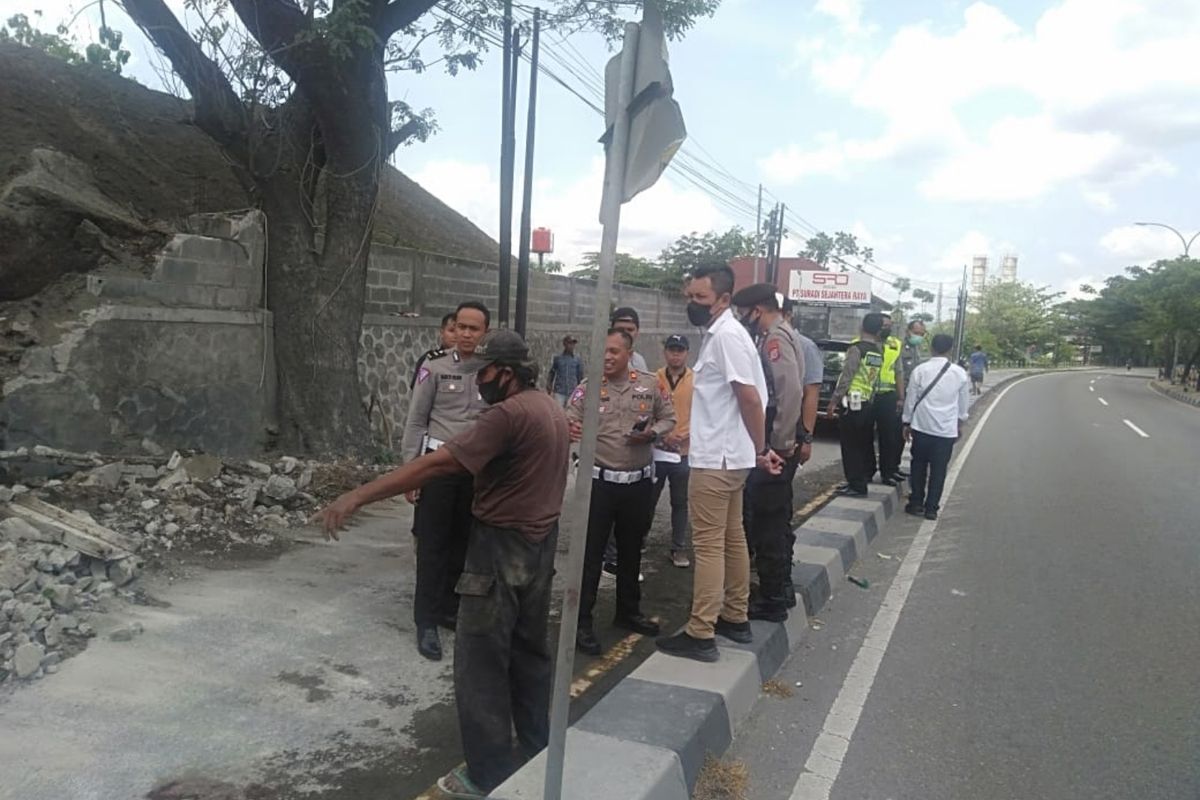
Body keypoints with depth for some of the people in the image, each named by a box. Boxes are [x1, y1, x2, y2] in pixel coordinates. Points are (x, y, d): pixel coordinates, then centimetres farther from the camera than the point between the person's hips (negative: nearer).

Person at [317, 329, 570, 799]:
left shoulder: (509, 413, -21)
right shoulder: (554, 411, 9)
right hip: (541, 544, 9)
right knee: (531, 649, 19)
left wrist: (357, 497, -30)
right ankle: (537, 749, 32)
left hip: (503, 547, -9)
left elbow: (437, 464, -28)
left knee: (482, 662, 0)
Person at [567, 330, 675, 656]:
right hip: (599, 480, -3)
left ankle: (628, 612, 35)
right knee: (591, 553, 0)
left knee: (631, 550, 18)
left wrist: (652, 433, -10)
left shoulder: (650, 385, 2)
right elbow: (569, 422, -13)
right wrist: (570, 431, -38)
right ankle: (582, 622, 8)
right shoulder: (588, 386, -6)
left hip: (639, 481, 3)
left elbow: (668, 418, 11)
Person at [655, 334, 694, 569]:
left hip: (685, 453, 0)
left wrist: (688, 435, -16)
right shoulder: (654, 380, 0)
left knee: (680, 503, 10)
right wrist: (662, 434, -12)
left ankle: (679, 548, 20)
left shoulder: (697, 381, -1)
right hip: (656, 450, 0)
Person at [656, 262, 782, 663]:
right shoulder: (719, 334, 14)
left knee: (708, 544, -5)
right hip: (727, 456, 10)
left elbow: (751, 398, -21)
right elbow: (750, 398, 17)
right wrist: (759, 450, 17)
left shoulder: (726, 336, -17)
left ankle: (700, 635, 0)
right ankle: (735, 618, 27)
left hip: (715, 459, -10)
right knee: (732, 538, 16)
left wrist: (760, 450, -12)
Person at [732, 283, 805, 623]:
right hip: (771, 445, 10)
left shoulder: (776, 337, -15)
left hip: (771, 448, -10)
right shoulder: (778, 335, 16)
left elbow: (791, 391, -26)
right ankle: (776, 590, 30)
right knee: (773, 520, 18)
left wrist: (780, 444, -21)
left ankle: (771, 600, 7)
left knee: (766, 522, -2)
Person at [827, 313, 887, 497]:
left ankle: (857, 486, 0)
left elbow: (846, 377, -14)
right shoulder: (879, 352, 8)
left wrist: (833, 401, -11)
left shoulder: (857, 349, -12)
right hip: (869, 404, 7)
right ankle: (866, 476, 29)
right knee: (865, 444, 18)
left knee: (851, 447, -2)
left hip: (852, 404, -7)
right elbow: (876, 381, 9)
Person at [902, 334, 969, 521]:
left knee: (919, 465, 14)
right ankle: (931, 508, 10)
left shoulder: (920, 370, -6)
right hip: (947, 429, 0)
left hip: (922, 426, 0)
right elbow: (963, 402, 8)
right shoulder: (959, 373, -2)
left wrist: (907, 423, 10)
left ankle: (916, 503, 18)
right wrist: (960, 423, 23)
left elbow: (911, 399, -1)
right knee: (939, 469, 8)